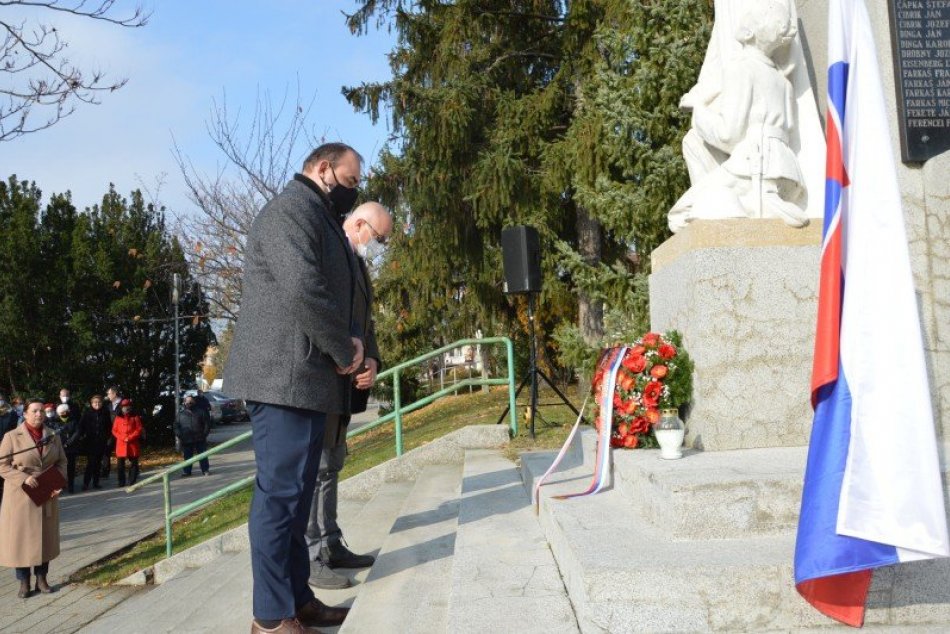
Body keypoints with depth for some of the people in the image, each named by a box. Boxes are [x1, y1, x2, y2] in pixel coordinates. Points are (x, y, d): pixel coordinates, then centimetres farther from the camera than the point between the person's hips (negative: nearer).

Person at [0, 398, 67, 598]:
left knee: (45, 536, 9)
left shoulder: (53, 436, 4)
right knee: (21, 537, 2)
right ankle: (24, 582, 13)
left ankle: (42, 578, 22)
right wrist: (24, 478, -20)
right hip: (21, 497, -3)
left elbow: (61, 462, 8)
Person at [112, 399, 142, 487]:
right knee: (120, 465, 1)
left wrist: (130, 438, -12)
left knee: (134, 463, 2)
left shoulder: (135, 417, 5)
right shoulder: (118, 417, 7)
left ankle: (132, 482, 10)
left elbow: (139, 430, 0)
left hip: (133, 444, -1)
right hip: (121, 444, 1)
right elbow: (114, 431, 5)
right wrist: (123, 438, -10)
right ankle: (121, 483, 10)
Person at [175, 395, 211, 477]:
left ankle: (205, 470, 11)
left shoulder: (201, 412, 3)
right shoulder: (181, 413, 7)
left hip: (200, 439, -1)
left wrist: (205, 434, -4)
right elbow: (176, 425, 9)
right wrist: (178, 435, -4)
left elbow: (207, 423, 4)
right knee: (187, 456, 6)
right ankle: (186, 472, 15)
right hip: (186, 440, 1)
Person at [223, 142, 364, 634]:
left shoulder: (320, 219, 24)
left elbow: (332, 295, 23)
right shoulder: (291, 210, -8)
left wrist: (348, 343, 3)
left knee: (295, 492, 12)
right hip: (285, 376, -10)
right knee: (281, 492, -6)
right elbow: (302, 289, -22)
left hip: (307, 378, 10)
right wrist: (344, 351, -11)